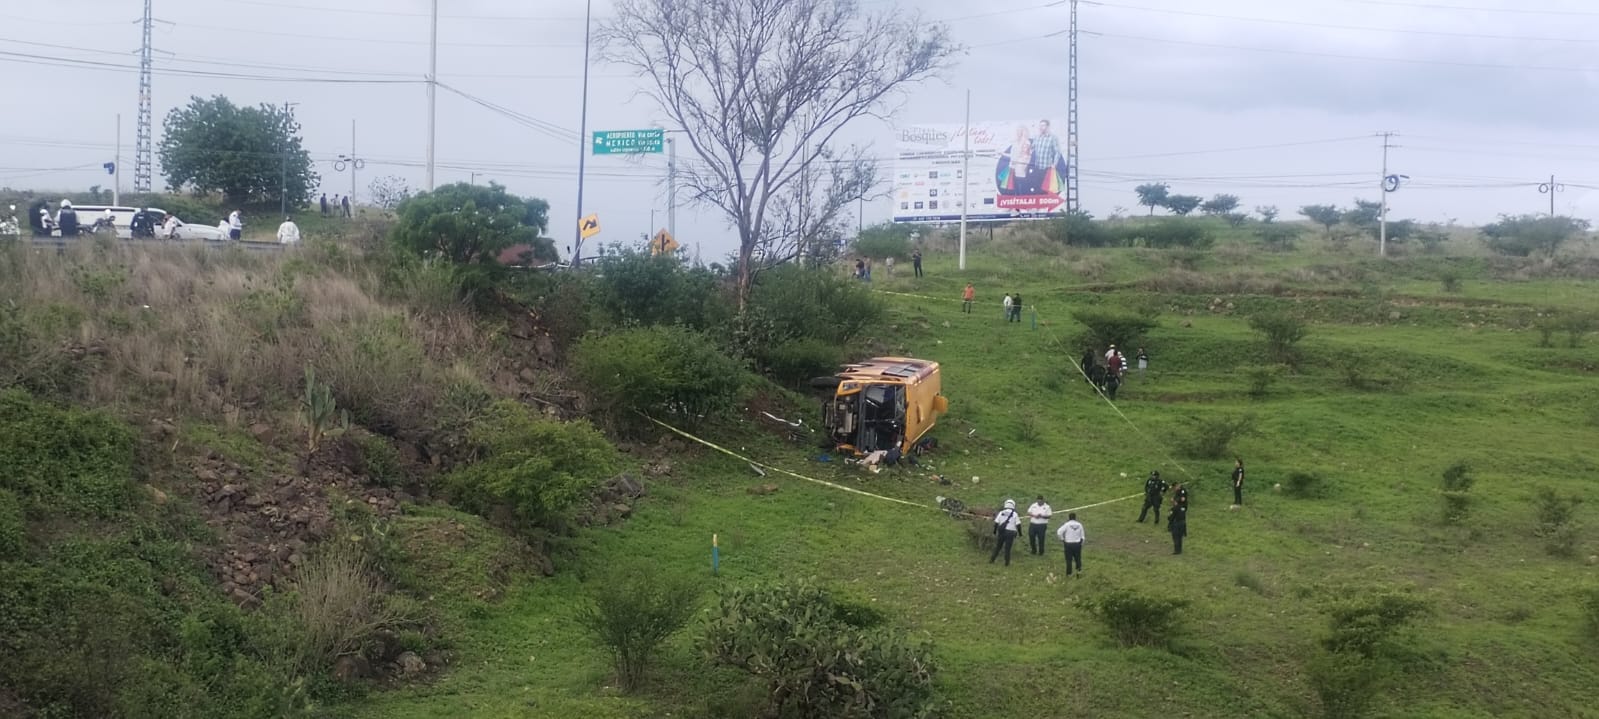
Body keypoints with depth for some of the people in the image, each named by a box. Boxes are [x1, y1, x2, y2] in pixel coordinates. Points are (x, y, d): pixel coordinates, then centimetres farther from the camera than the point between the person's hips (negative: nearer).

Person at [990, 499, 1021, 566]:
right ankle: (1007, 563, 5)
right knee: (1007, 548, 2)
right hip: (1010, 532, -2)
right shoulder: (1015, 514, -2)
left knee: (998, 546, 14)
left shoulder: (1001, 512, 3)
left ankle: (991, 560, 17)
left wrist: (994, 531, 13)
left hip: (1001, 532, 2)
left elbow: (996, 523, 3)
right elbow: (1018, 524, -3)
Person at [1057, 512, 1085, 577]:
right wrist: (1081, 543, 14)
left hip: (1068, 544, -3)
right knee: (1078, 558, 17)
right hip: (1077, 544, 3)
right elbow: (1082, 536, 3)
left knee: (1069, 559, 6)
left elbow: (1059, 532, -21)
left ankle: (1069, 574, 9)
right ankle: (1079, 570, 11)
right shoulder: (1079, 525, -2)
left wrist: (1062, 539, -5)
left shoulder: (1067, 524, -13)